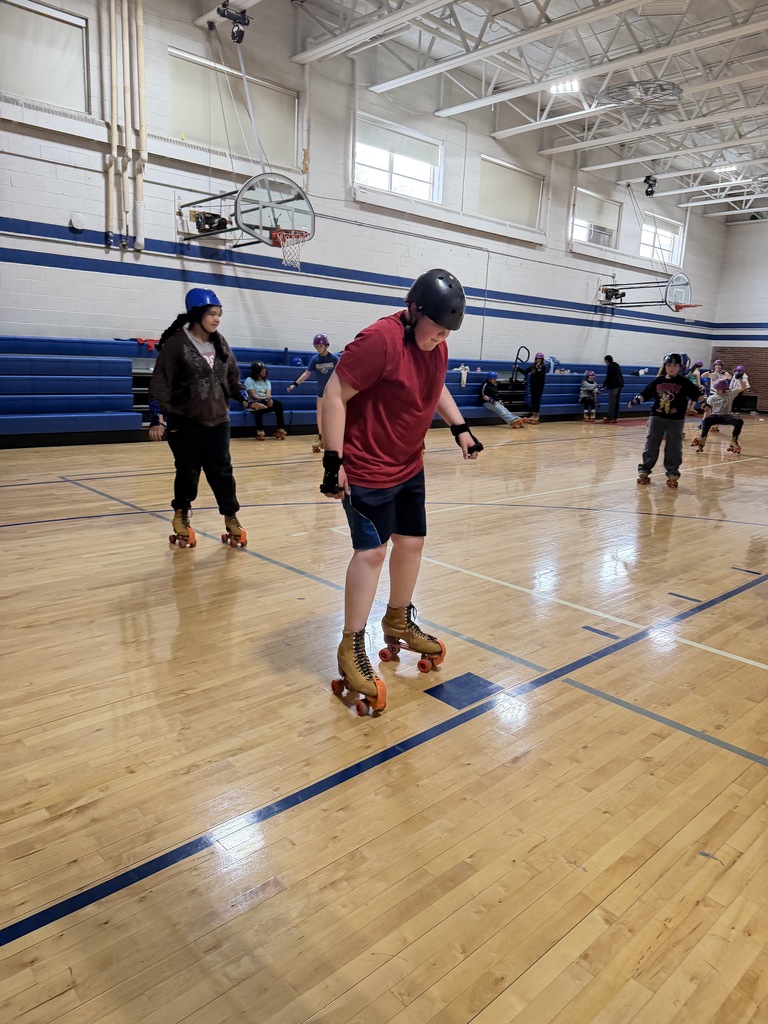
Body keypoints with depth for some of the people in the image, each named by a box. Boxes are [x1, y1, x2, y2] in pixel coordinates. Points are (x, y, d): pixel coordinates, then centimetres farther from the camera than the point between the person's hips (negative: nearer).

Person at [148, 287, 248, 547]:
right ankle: (181, 516, 27)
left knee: (222, 470, 4)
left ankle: (231, 519, 14)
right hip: (185, 422, -4)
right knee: (188, 471, 6)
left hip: (217, 420, 4)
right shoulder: (176, 343, -10)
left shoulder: (220, 344, 7)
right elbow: (160, 383, -12)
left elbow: (233, 378, 15)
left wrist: (247, 398, 1)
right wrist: (158, 418, -18)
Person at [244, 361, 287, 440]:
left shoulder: (266, 381, 19)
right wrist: (265, 399, -23)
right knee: (259, 406, -42)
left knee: (278, 403, -26)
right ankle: (260, 431, -43)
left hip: (266, 402, 5)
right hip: (255, 402, -5)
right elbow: (253, 396, -10)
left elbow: (268, 394, 1)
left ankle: (281, 429, -29)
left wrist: (269, 399, -24)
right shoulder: (249, 380, 1)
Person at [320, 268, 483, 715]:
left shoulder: (437, 345, 2)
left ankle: (400, 622, 36)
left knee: (412, 542, 15)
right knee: (371, 550, -9)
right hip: (366, 468, -8)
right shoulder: (380, 339, -24)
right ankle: (352, 648, 5)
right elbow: (335, 394, -23)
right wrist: (334, 460, -26)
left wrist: (460, 426, 11)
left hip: (409, 466, 9)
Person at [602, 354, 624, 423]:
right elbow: (620, 376, 19)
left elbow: (608, 377, -12)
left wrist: (604, 386, -6)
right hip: (619, 384, 9)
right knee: (616, 402, 9)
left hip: (613, 386, -9)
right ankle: (615, 418, 10)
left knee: (611, 402, -8)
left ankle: (610, 418, -9)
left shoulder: (610, 366, -8)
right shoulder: (617, 365, 19)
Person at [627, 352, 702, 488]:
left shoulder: (684, 382, -2)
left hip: (676, 419, -1)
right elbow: (645, 394, 6)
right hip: (657, 417, 2)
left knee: (674, 447, 3)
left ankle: (672, 473, 12)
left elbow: (696, 394, -5)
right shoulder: (658, 381, 4)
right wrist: (636, 400, -11)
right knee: (651, 444, 4)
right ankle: (644, 469, 12)